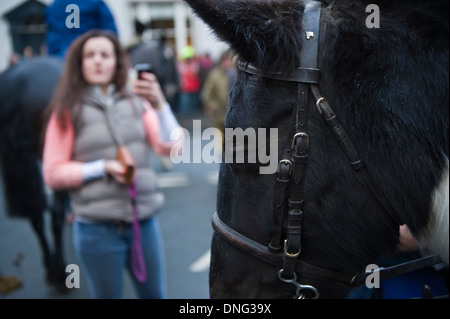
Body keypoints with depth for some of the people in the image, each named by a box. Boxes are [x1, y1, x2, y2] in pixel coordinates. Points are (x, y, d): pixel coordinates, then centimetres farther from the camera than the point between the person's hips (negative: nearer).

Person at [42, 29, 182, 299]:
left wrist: (159, 104, -17)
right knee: (108, 295, 11)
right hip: (98, 229, -2)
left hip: (144, 221, 3)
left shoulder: (136, 102, 4)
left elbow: (171, 149, -4)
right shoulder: (68, 111, -2)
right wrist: (103, 167, -14)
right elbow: (53, 174, -3)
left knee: (155, 293, 13)